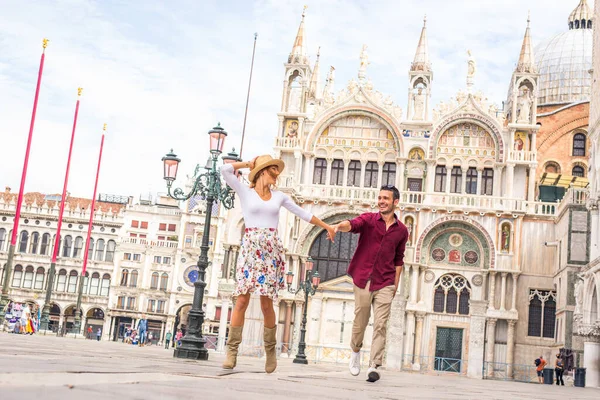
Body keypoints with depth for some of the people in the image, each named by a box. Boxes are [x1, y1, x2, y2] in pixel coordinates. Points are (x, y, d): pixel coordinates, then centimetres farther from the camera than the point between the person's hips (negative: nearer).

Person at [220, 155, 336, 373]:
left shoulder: (279, 196, 16)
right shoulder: (245, 192, 6)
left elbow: (303, 213, 25)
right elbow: (225, 169, -6)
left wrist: (326, 226, 28)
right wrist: (248, 164, 9)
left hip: (271, 251, 2)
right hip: (250, 249, -2)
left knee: (266, 304, -2)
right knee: (242, 300, -10)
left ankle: (270, 351, 14)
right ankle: (232, 352, -5)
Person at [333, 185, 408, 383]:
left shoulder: (401, 230, 8)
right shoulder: (368, 219, -1)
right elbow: (353, 224, -23)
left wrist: (396, 284, 12)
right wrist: (339, 226, -46)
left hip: (385, 285, 1)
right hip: (363, 281, -1)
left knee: (380, 325, -5)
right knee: (360, 322, 10)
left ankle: (374, 366, -3)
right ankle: (355, 352, 37)